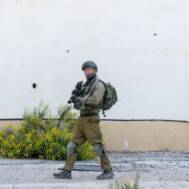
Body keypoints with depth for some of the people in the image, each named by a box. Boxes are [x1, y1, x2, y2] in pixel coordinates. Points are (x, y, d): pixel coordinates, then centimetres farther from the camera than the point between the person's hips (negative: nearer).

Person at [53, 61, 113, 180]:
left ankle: (108, 172, 3)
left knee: (97, 146, -6)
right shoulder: (86, 85, 19)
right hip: (82, 120, 8)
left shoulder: (99, 85, -9)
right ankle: (67, 172, 5)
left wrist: (81, 99, -9)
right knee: (73, 145, 3)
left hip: (91, 120, -8)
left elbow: (94, 101, -25)